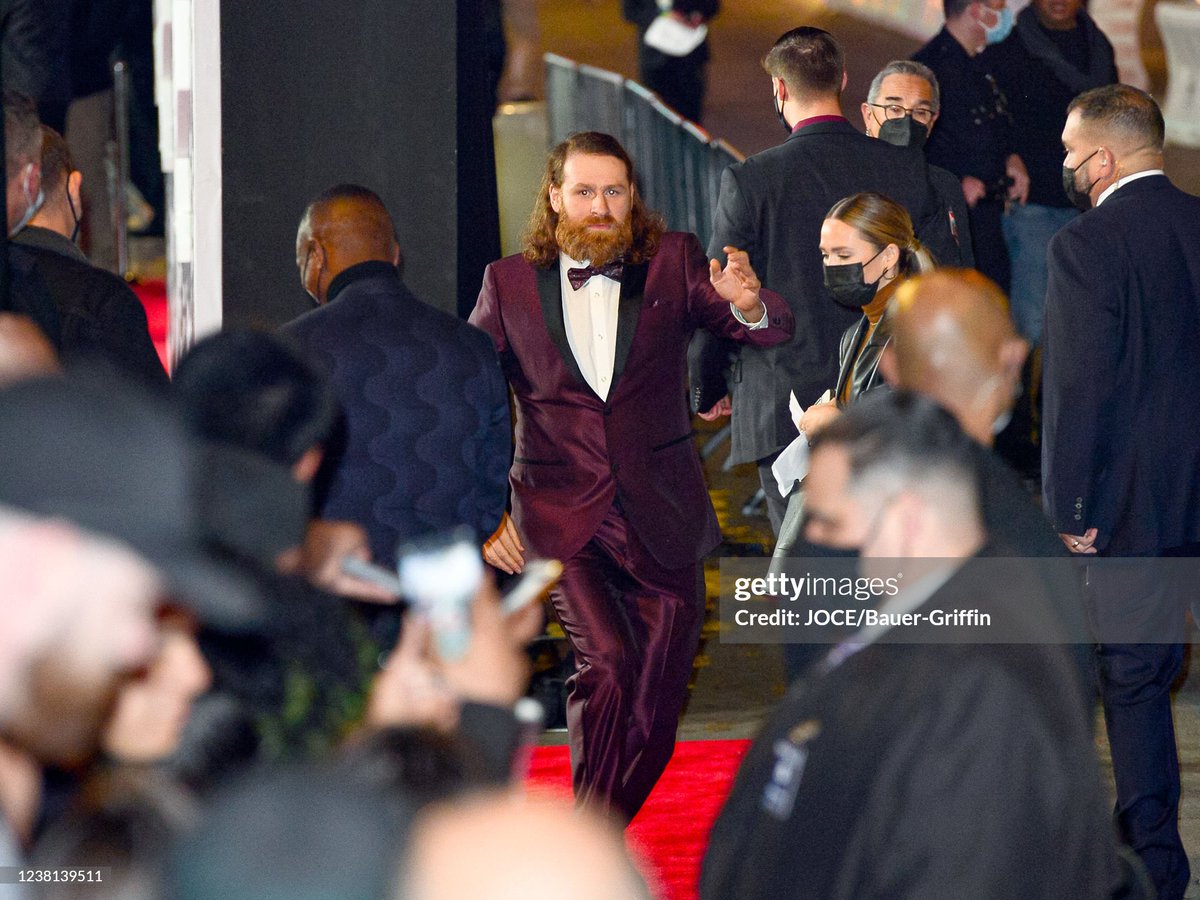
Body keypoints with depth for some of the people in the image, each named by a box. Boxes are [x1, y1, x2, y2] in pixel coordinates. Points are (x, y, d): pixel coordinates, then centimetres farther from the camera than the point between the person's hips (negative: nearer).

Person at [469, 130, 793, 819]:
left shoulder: (673, 264, 2)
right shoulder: (509, 284, 2)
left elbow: (776, 329, -8)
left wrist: (748, 304, -33)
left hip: (661, 524, 2)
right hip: (561, 521, -2)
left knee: (653, 718, 5)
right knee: (607, 663, -24)